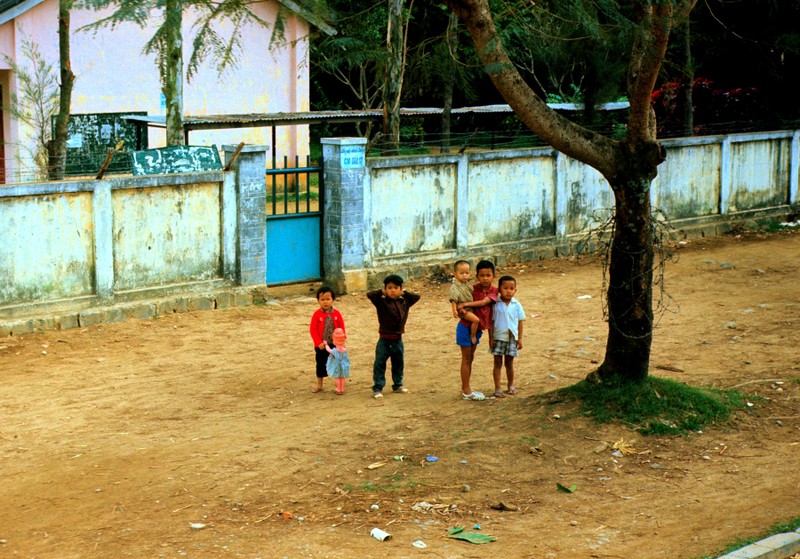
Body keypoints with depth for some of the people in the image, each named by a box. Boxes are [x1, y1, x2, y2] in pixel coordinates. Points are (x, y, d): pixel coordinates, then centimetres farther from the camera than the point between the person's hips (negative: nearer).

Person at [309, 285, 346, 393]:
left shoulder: (336, 314, -5)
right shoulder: (317, 314, -9)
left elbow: (342, 329, 2)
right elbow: (313, 329, -10)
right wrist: (318, 343, -15)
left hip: (335, 345, 1)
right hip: (321, 346, -1)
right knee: (320, 364, 12)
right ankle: (319, 384, 25)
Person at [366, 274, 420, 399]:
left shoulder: (404, 302, 3)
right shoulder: (381, 302, -9)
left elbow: (417, 297, 14)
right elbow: (369, 294, -20)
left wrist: (404, 293, 6)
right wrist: (382, 292, -9)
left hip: (398, 339, 4)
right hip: (384, 339, -4)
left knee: (398, 363, 17)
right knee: (379, 364, 0)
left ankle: (398, 385, 33)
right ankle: (377, 388, 5)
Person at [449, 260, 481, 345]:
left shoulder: (469, 284, 7)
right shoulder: (454, 287, -17)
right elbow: (453, 299, -21)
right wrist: (454, 310, -29)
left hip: (471, 308, 9)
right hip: (462, 309, -9)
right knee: (476, 320, -24)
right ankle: (472, 335, -6)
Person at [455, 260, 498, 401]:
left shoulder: (494, 291, -7)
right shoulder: (473, 289, -12)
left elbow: (484, 302, -23)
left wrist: (466, 304, -29)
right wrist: (459, 309, -26)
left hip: (478, 329, 5)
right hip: (466, 327, -4)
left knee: (470, 358, 16)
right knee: (466, 358, 2)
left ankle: (466, 388, 27)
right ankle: (466, 391, 7)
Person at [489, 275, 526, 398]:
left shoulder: (516, 305, -1)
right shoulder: (495, 304, -6)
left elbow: (520, 322, 3)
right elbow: (491, 322, -2)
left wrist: (520, 338, 1)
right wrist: (491, 338, -5)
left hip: (512, 338, 1)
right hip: (498, 337, -1)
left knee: (509, 363, 12)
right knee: (498, 363, 4)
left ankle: (511, 385, 27)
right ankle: (498, 388, 8)